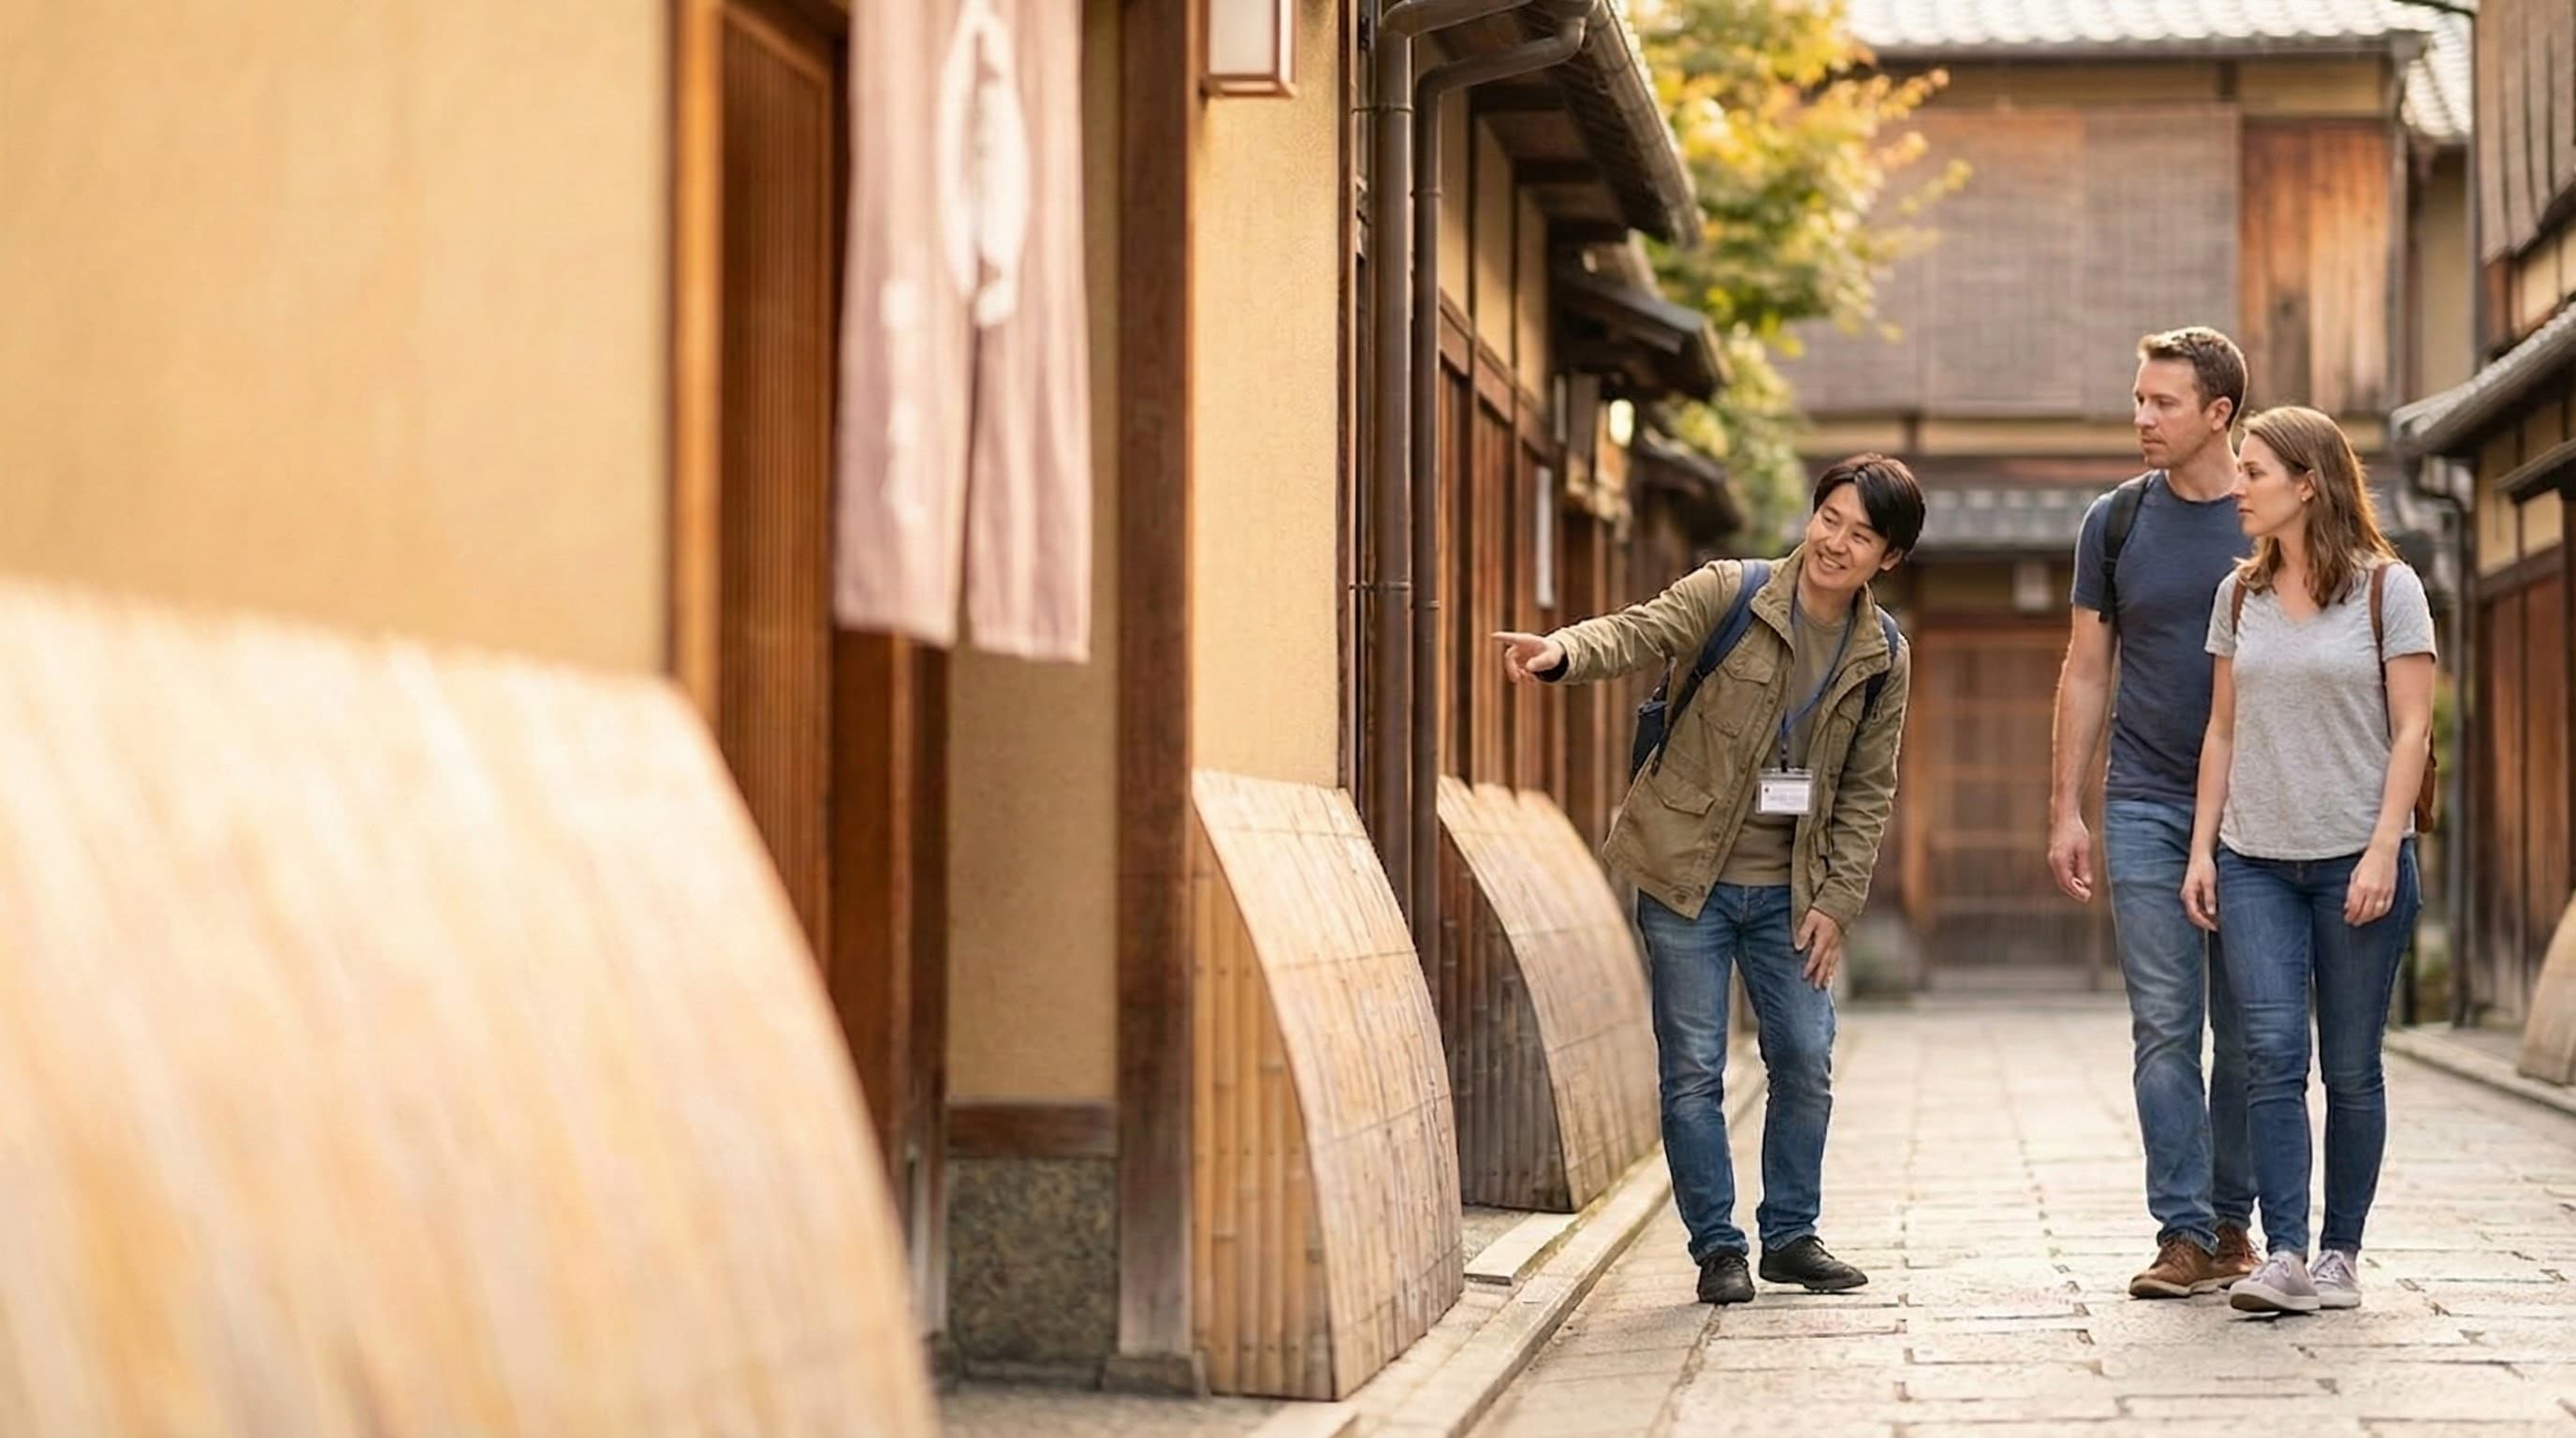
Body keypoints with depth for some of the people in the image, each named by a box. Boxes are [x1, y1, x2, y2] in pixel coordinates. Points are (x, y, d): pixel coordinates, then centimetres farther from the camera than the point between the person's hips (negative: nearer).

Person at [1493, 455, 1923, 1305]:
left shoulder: (1883, 658, 2)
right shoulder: (1728, 595, -8)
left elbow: (1868, 791, 6)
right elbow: (1638, 632, -24)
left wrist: (1837, 901, -2)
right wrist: (1563, 653, -46)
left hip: (1787, 889, 3)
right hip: (1687, 878, -3)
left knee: (1807, 1062, 5)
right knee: (1693, 1069, 0)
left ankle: (1791, 1236, 22)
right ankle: (1717, 1248, 11)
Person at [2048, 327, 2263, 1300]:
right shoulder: (2116, 523, 6)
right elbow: (2086, 671, 9)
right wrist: (2064, 808, 4)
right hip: (2144, 809, 1)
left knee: (2247, 1032, 5)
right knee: (2165, 1028, -4)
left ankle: (2233, 1219, 17)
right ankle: (2186, 1235, -4)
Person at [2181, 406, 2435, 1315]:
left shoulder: (2386, 588, -2)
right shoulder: (2239, 595, 10)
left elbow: (2412, 732, -4)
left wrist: (2383, 851, -12)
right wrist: (2203, 847, 7)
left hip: (2356, 861, -3)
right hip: (2255, 862, 3)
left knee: (2350, 1067, 2)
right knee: (2272, 1053, -9)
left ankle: (2341, 1255, 12)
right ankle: (2285, 1257, -11)